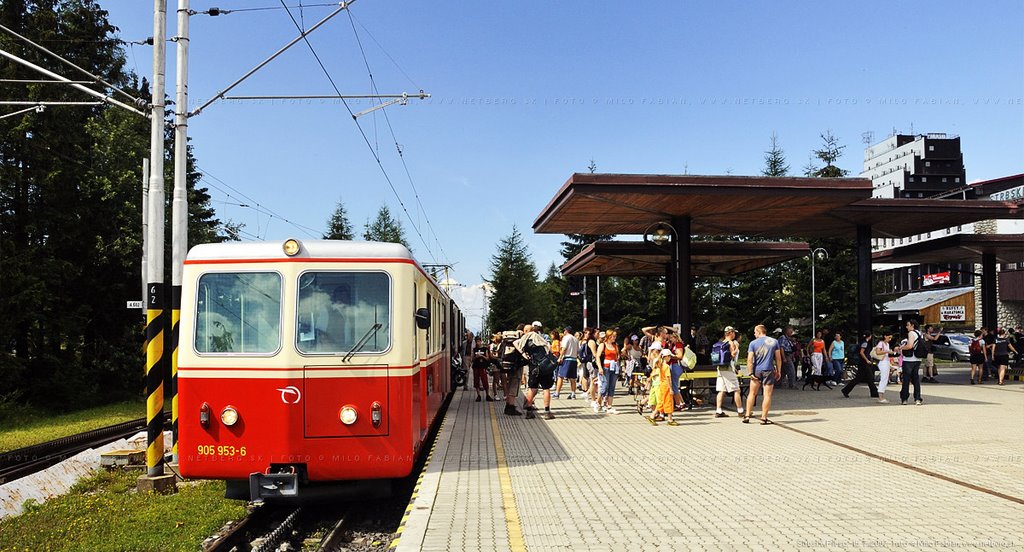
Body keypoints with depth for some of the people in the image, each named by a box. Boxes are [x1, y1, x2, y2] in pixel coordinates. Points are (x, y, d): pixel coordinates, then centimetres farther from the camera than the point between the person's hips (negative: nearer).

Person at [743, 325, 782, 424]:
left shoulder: (753, 343, -2)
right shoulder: (774, 341, 2)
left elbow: (749, 360, -8)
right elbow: (778, 358, 2)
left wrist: (750, 373, -5)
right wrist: (778, 371, 9)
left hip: (756, 371, 1)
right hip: (769, 371, -1)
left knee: (752, 394, 12)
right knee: (767, 395, 2)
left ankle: (747, 415, 12)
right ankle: (764, 418, 1)